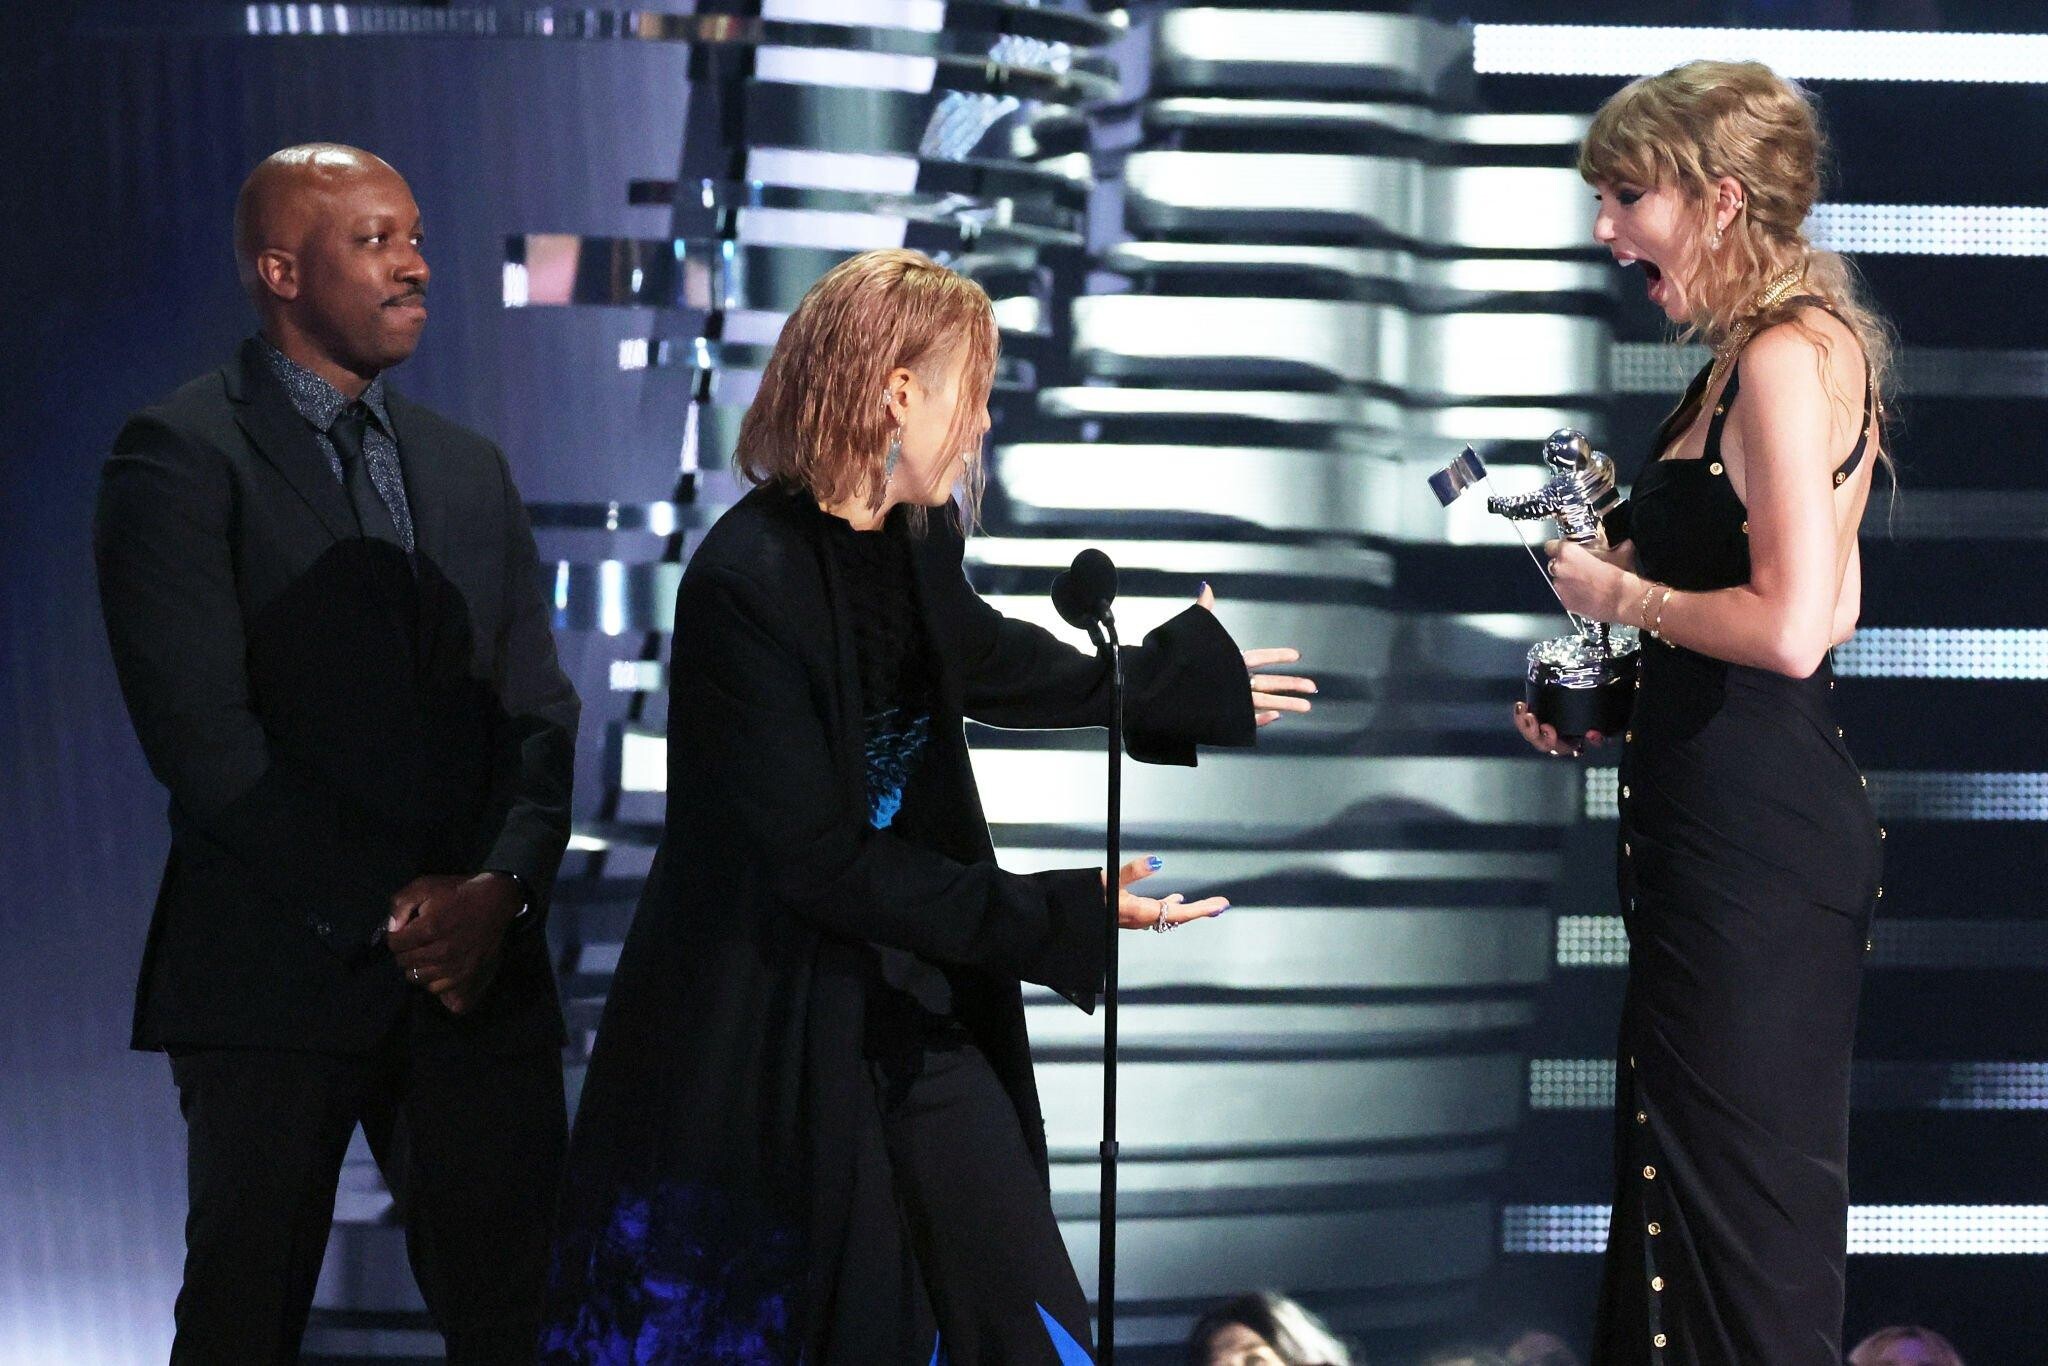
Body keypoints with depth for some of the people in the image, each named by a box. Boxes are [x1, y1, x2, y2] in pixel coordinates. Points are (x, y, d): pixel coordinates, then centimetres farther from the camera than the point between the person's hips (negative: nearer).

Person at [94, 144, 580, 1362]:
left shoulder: (471, 471, 17)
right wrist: (388, 909, -14)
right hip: (278, 975, -5)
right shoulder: (182, 458, -4)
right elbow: (203, 734, -13)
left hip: (476, 969, 5)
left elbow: (540, 710, 11)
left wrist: (503, 884, -9)